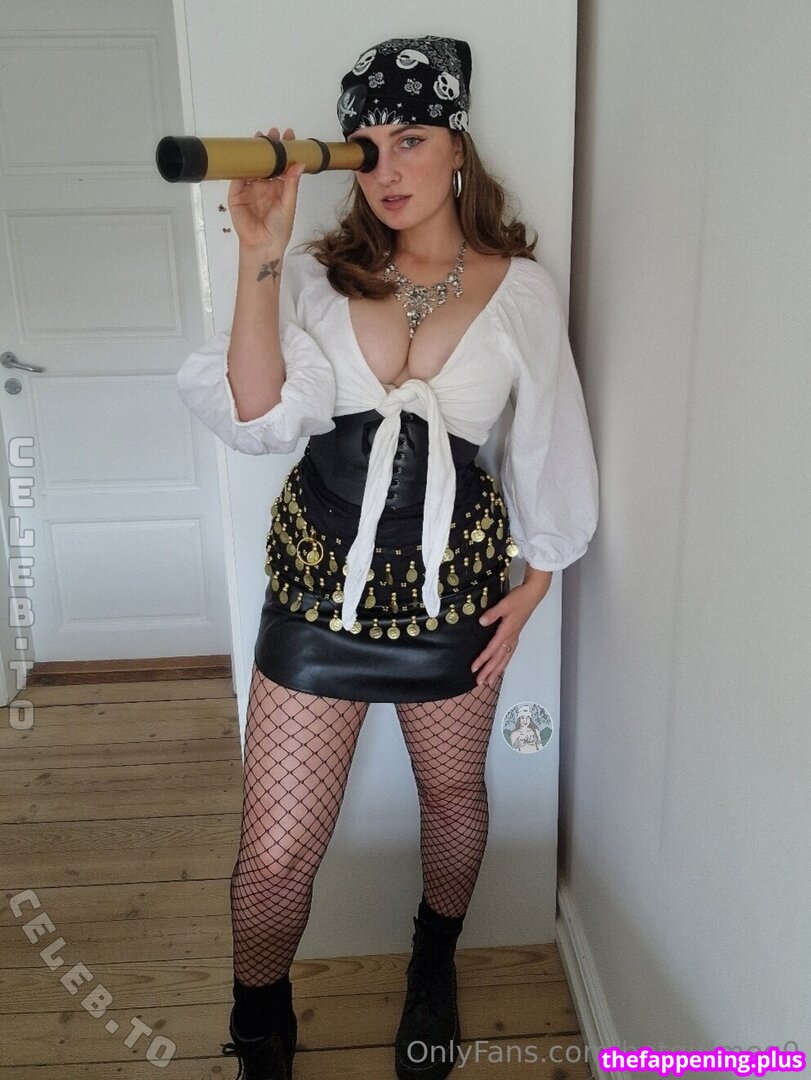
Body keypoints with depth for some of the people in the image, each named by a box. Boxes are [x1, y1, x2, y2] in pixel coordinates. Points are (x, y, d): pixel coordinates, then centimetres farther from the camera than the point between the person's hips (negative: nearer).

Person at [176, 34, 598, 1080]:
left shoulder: (521, 290, -2)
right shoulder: (317, 275, -2)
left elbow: (547, 444, 6)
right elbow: (258, 415, -15)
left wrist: (533, 584, 7)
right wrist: (259, 254, -19)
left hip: (454, 580, 1)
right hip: (321, 577, 0)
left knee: (453, 792, 21)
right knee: (277, 846, 2)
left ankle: (434, 966, 54)